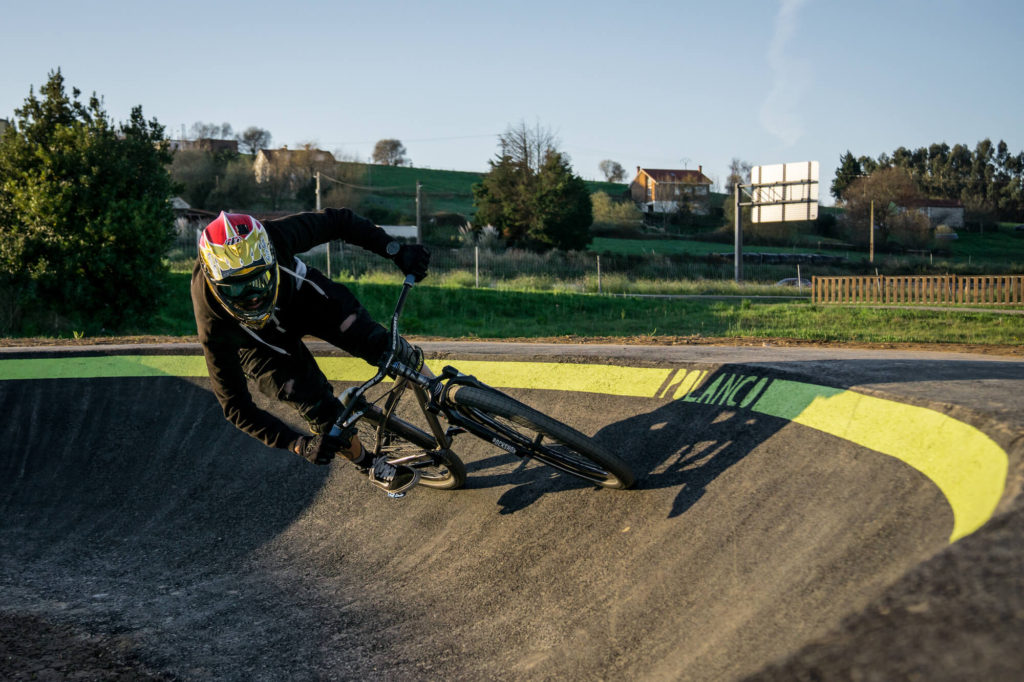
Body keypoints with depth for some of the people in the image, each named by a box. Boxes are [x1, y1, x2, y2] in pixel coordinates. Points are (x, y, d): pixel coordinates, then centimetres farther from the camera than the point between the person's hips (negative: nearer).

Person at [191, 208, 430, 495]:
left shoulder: (274, 238, -40)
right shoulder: (214, 325, -41)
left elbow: (338, 220, -21)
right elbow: (235, 406, -33)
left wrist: (397, 251, -28)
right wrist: (300, 444, -41)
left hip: (302, 297, 2)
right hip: (262, 342, -2)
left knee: (379, 345, -14)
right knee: (321, 411, -8)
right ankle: (369, 466, 23)